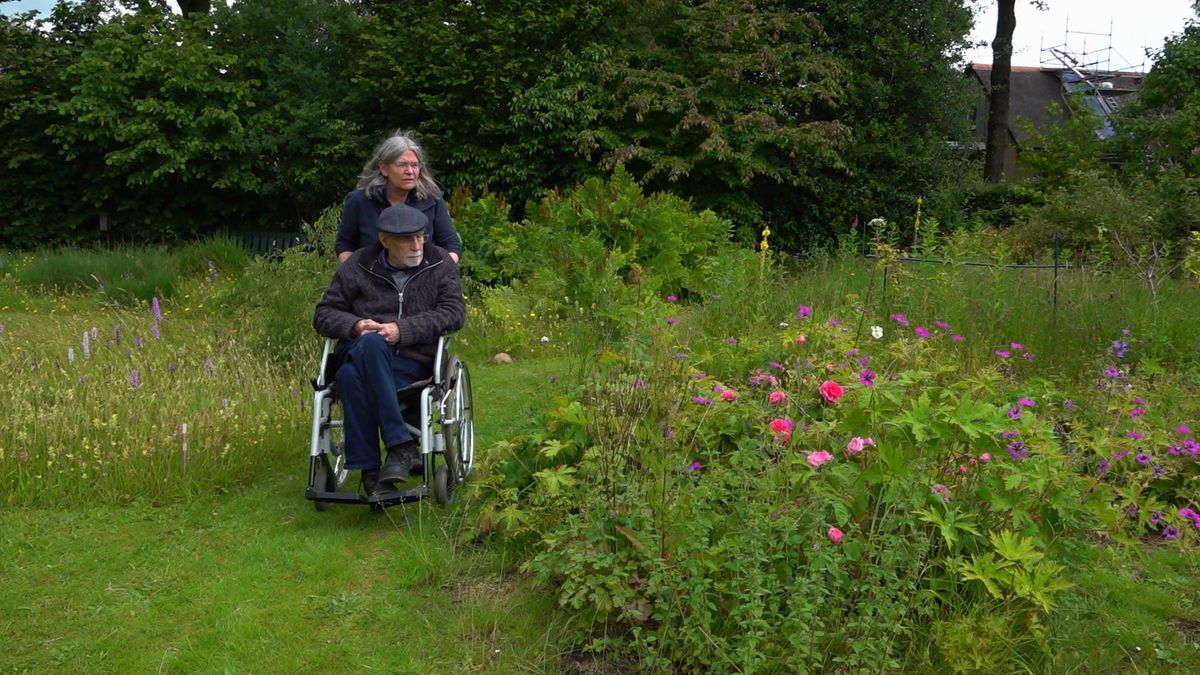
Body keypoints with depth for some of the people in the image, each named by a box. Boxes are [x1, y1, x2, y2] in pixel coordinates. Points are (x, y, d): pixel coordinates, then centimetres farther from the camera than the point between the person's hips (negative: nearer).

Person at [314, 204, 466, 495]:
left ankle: (369, 467, -30)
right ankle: (403, 447, -36)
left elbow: (454, 311, -4)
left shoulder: (439, 264, 9)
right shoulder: (358, 266, 11)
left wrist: (403, 329, -15)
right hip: (360, 351, 2)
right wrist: (355, 325, -10)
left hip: (412, 361, -2)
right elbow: (324, 314, 13)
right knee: (371, 343, -37)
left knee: (351, 374, -34)